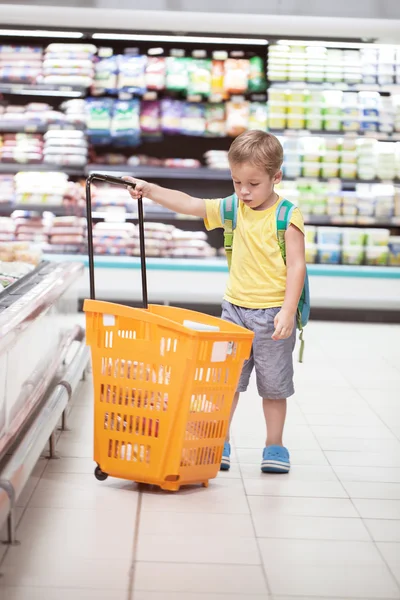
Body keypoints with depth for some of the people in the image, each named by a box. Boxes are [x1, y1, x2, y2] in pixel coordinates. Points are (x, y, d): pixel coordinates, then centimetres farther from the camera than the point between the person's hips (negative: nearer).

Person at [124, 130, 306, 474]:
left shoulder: (287, 216, -11)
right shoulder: (233, 209, 5)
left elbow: (297, 266, -13)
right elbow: (189, 204, 3)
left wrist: (288, 311, -19)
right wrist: (150, 190, -8)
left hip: (273, 314, -4)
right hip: (235, 308, 5)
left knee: (274, 384, 8)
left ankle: (275, 446, 21)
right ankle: (220, 442, 16)